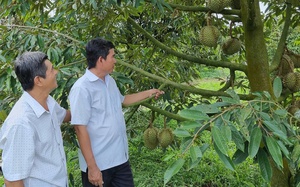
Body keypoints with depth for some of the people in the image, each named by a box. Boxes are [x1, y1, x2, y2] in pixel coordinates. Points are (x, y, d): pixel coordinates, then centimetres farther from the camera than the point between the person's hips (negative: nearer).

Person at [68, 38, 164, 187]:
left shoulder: (110, 81, 7)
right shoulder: (82, 88, -20)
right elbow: (80, 129, -21)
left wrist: (148, 93, 28)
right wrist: (92, 166, -21)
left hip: (120, 158, 8)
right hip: (98, 164, -7)